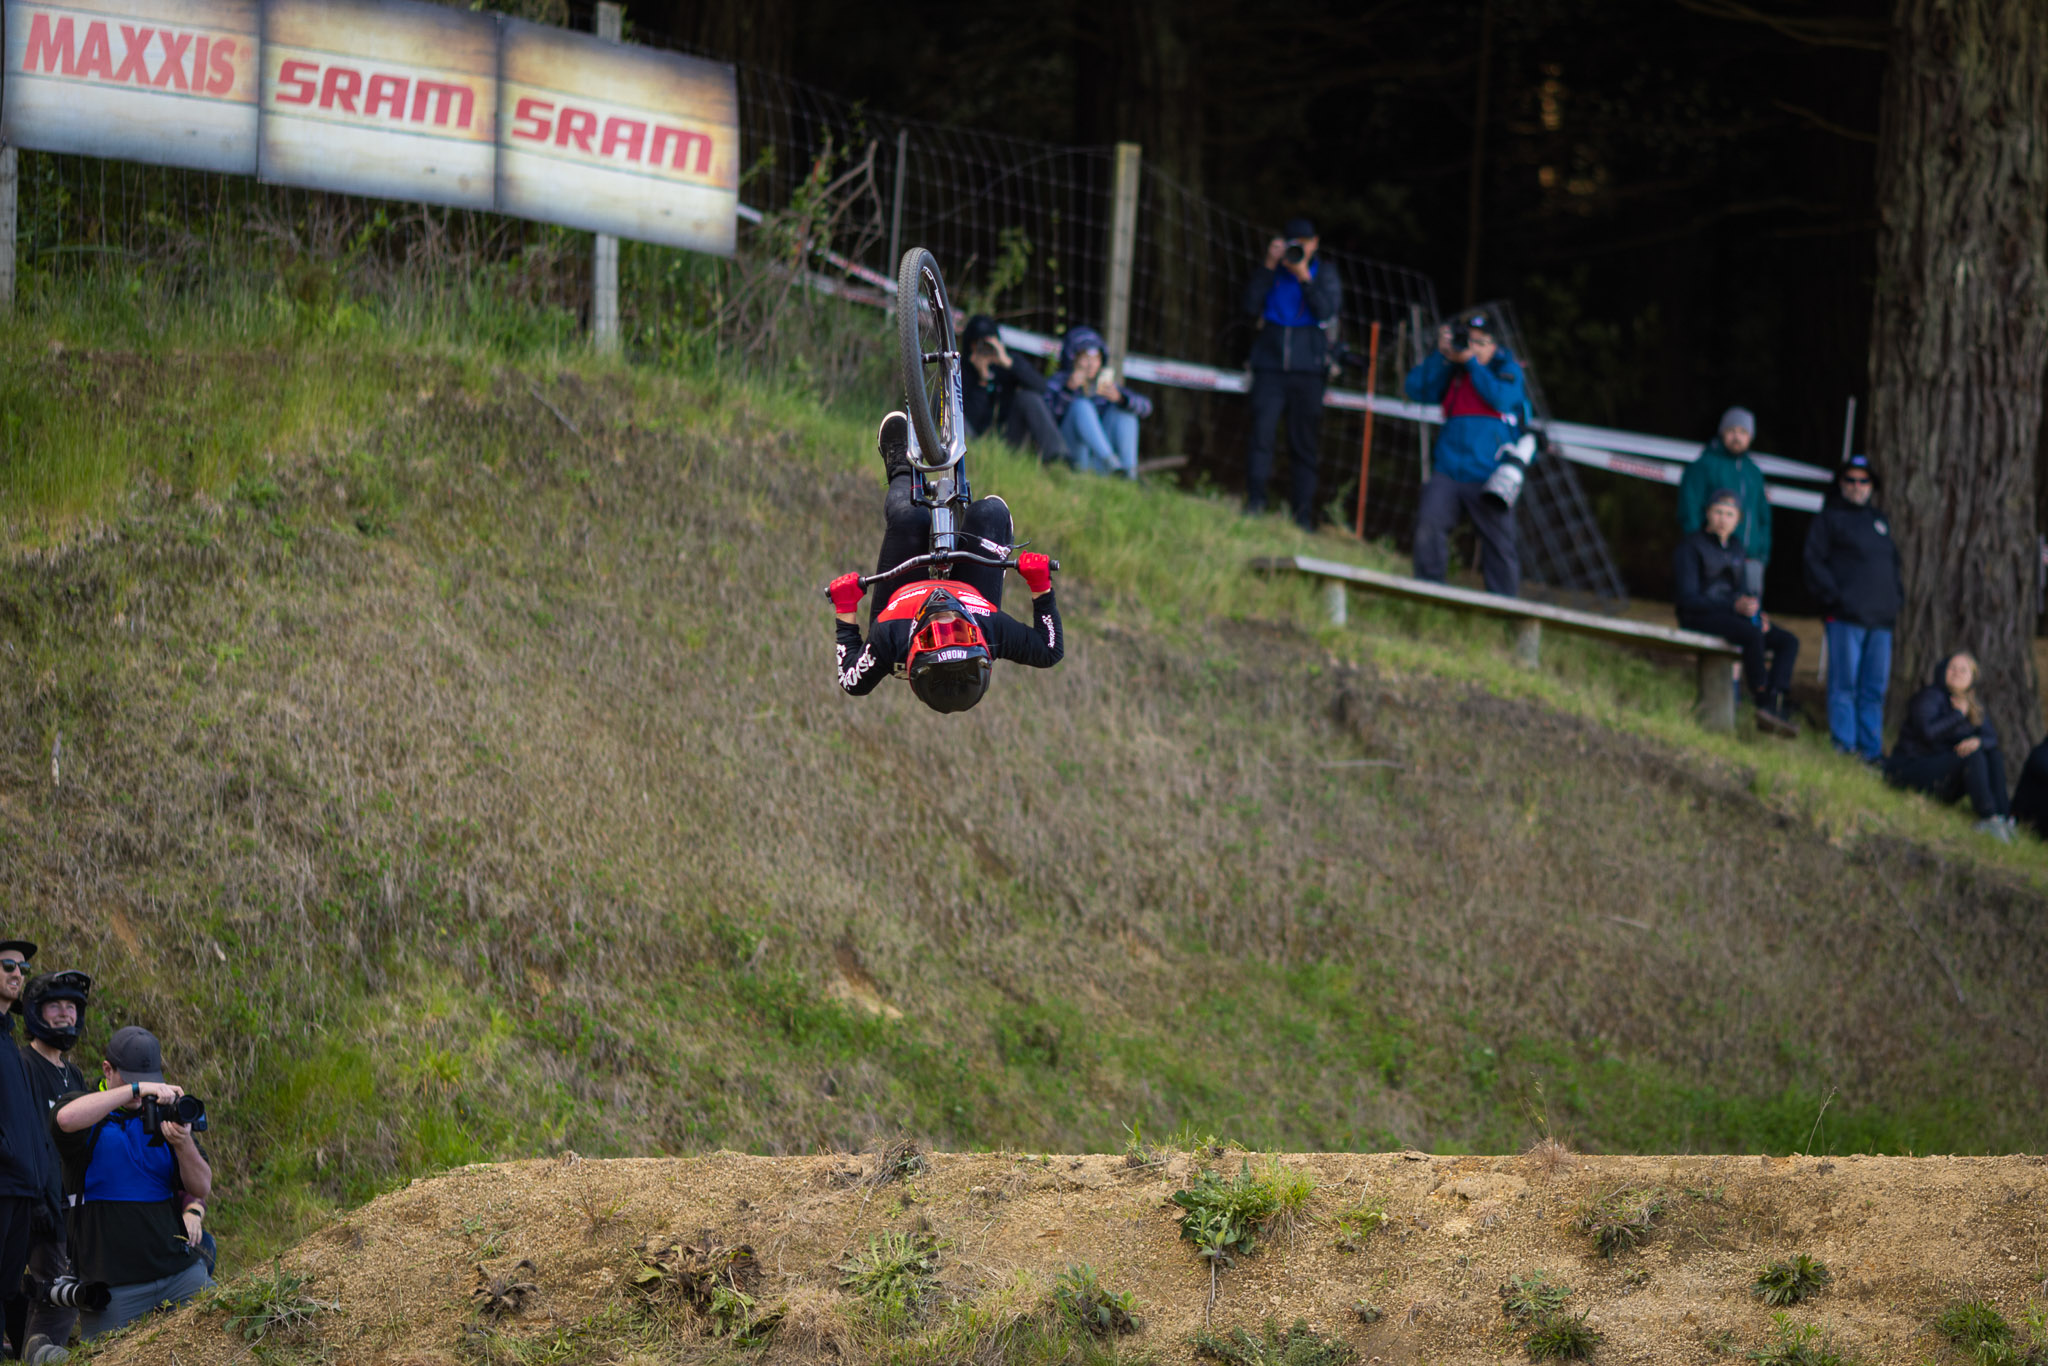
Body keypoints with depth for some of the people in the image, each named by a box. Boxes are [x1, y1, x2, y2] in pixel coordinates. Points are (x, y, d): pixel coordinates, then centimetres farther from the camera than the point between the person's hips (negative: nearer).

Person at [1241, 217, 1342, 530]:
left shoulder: (1324, 273, 9)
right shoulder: (1272, 271, 11)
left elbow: (1327, 310, -6)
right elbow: (1251, 305, -1)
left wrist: (1304, 276, -13)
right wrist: (1269, 267, -7)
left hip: (1307, 367, 0)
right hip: (1270, 365, 0)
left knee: (1304, 442, 1)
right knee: (1261, 431, -14)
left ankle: (1304, 513, 3)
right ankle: (1255, 501, -12)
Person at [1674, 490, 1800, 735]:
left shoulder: (1737, 548, 17)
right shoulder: (1691, 547, -6)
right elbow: (1688, 598, -13)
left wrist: (1757, 613, 0)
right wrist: (1735, 606, -21)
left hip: (1731, 615, 8)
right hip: (1698, 618, -8)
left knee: (1788, 641, -11)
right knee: (1752, 634, -35)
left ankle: (1772, 705, -29)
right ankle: (1764, 702, -30)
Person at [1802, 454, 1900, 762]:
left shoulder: (1879, 520, 23)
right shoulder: (1829, 518, 4)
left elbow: (1893, 561, 29)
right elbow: (1814, 561, -3)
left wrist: (1896, 595, 13)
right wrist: (1832, 596, -13)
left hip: (1881, 618, 6)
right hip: (1845, 616, -6)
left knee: (1875, 688, 6)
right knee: (1844, 684, -6)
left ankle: (1872, 749, 9)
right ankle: (1844, 745, -4)